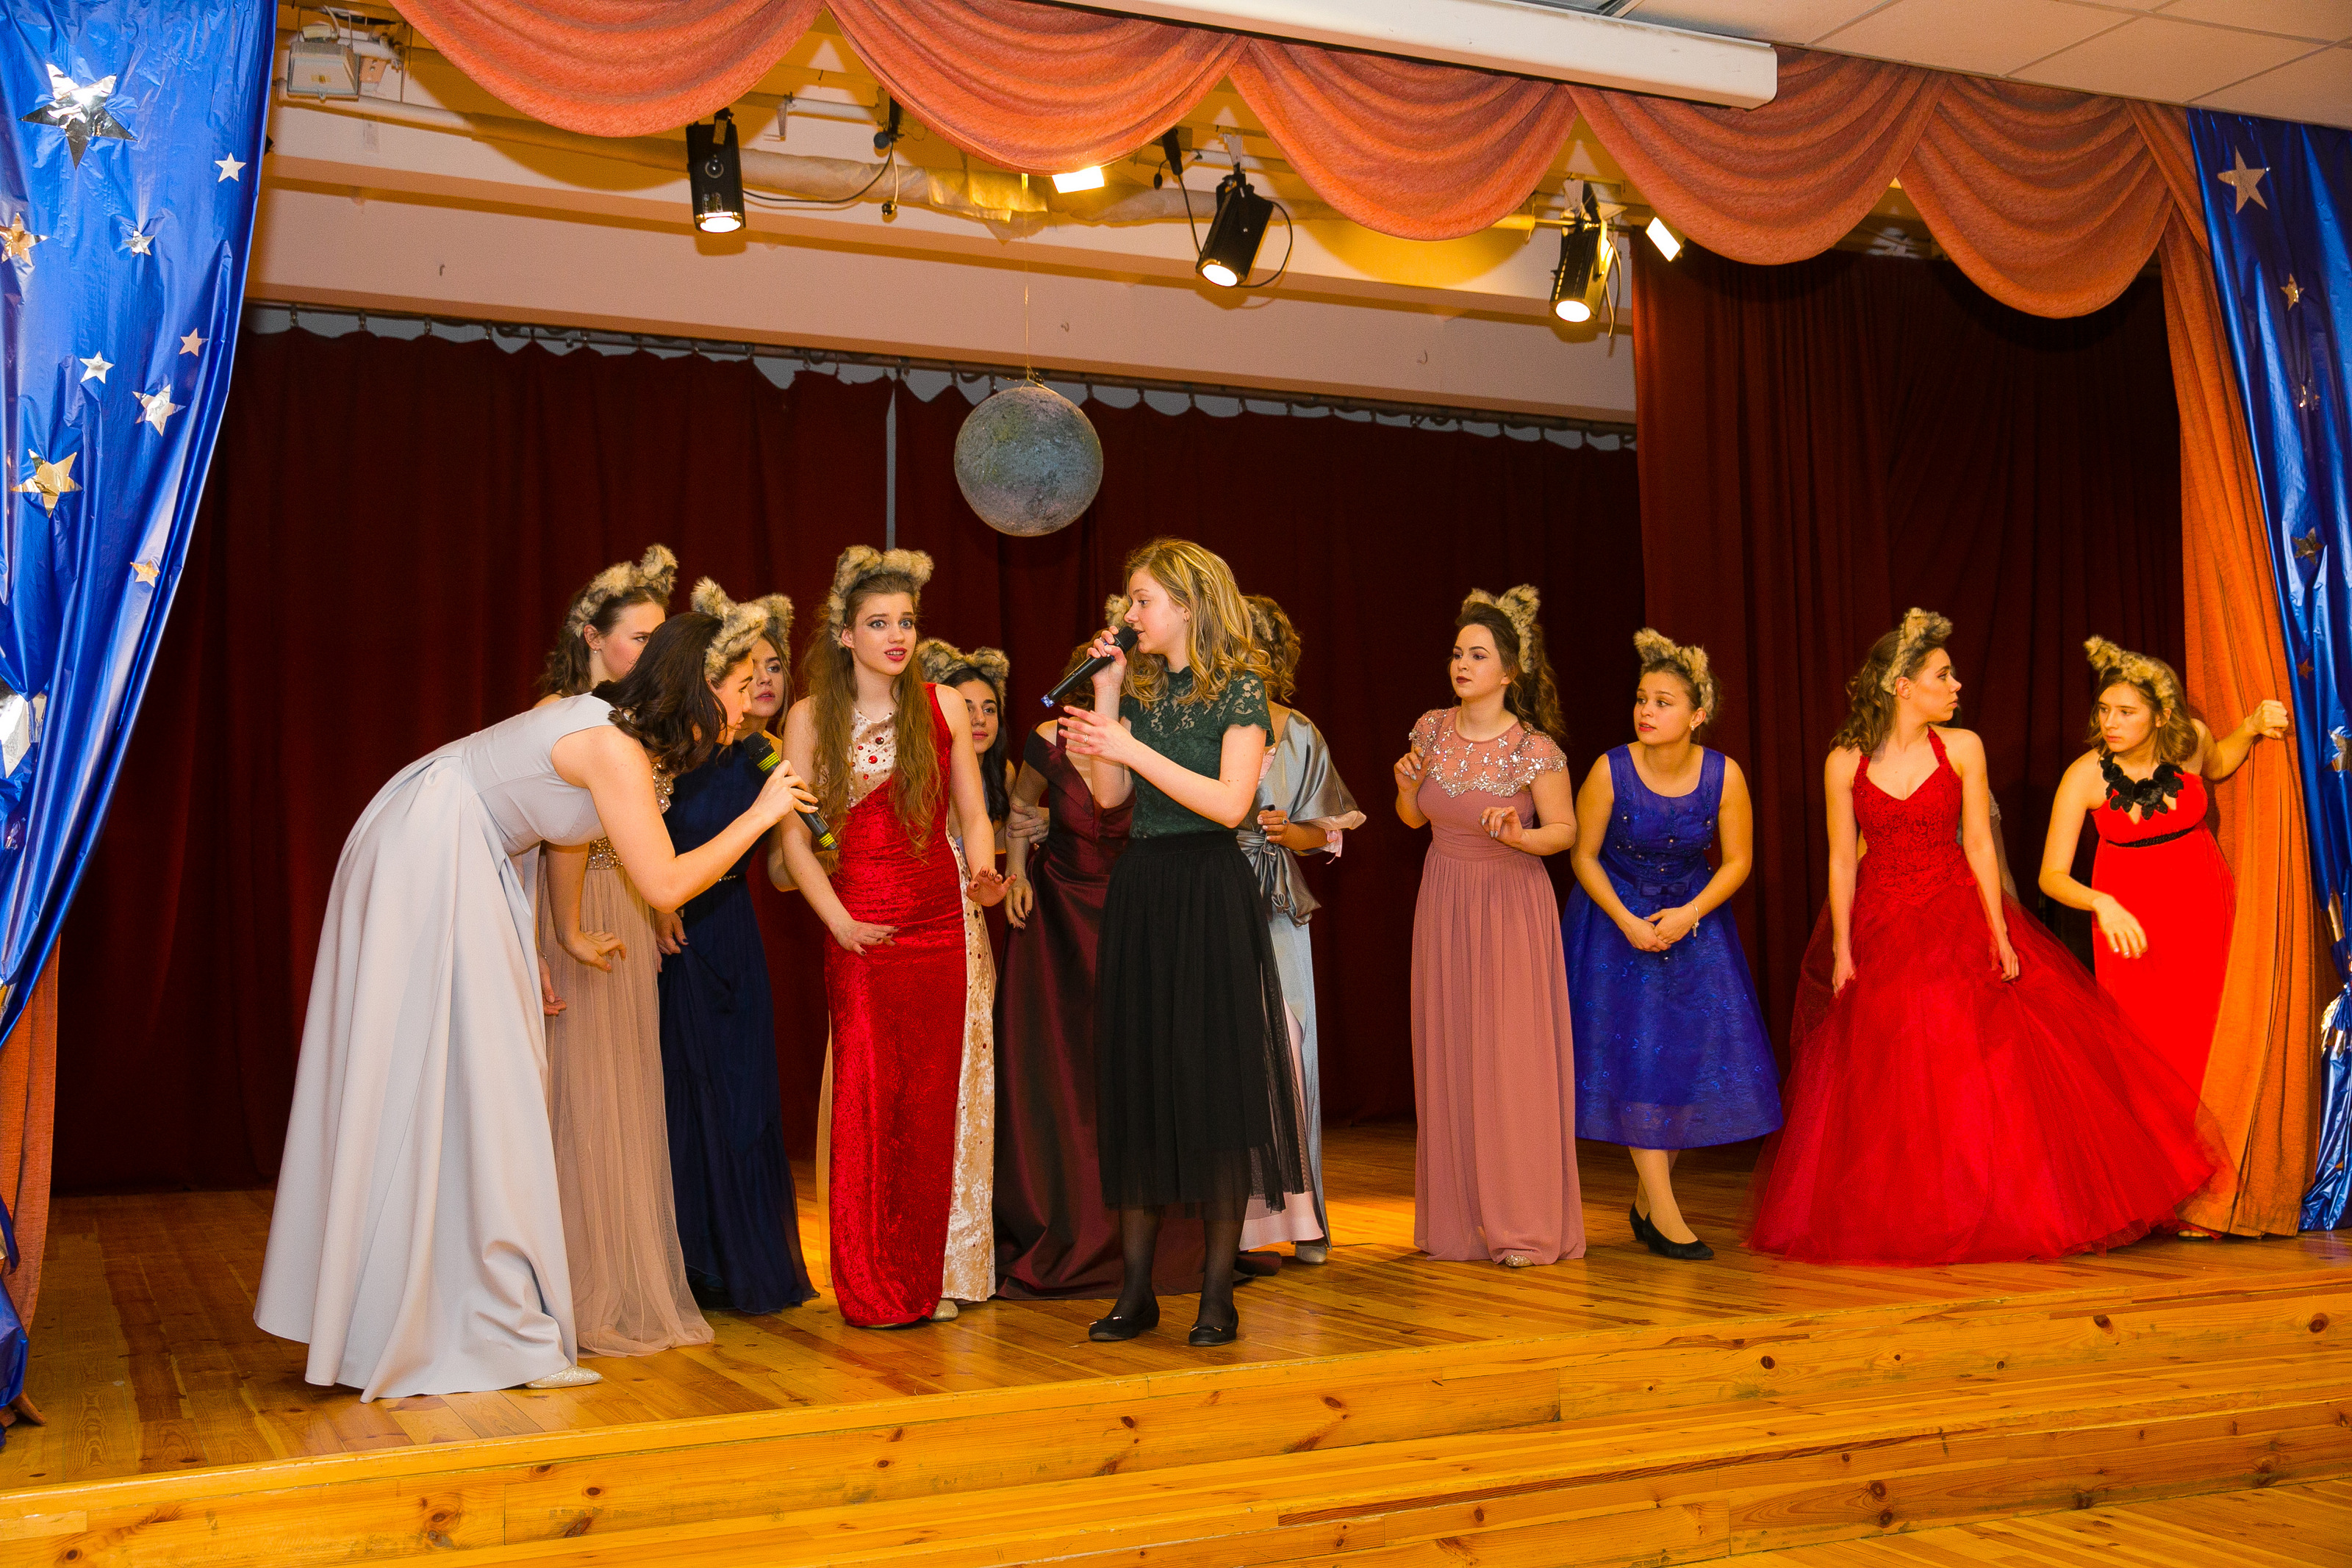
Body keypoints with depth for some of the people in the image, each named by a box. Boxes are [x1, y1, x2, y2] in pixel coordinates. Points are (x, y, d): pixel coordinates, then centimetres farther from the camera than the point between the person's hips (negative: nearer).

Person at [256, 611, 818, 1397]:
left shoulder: (617, 729, 9)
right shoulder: (614, 747, -20)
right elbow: (664, 884, -22)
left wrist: (524, 950, 14)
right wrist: (759, 816, -12)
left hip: (448, 864, 10)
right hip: (425, 867, -10)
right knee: (468, 1086, -8)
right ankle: (491, 1332, -4)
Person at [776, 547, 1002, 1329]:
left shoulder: (943, 707, 7)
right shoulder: (811, 716, 4)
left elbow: (974, 815, 9)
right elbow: (793, 834, 2)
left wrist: (984, 870, -12)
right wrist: (838, 920, -9)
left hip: (938, 926, 2)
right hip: (861, 931, -2)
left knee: (929, 1102, 3)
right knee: (867, 1101, -3)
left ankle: (920, 1283, 13)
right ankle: (870, 1288, 8)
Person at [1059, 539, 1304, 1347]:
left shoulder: (1238, 689, -5)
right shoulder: (1139, 685, 13)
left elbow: (1231, 802, -16)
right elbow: (1109, 793, 4)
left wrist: (1133, 749, -18)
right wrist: (1107, 697, 0)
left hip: (1209, 894, -6)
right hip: (1139, 889, 6)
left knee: (1213, 1083, -4)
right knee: (1134, 1081, 6)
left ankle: (1217, 1295, 4)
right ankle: (1136, 1289, 13)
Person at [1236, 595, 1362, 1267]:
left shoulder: (1299, 736, 9)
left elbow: (1326, 832, 11)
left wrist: (1288, 833, -9)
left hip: (1274, 909, 1)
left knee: (1282, 1048, -3)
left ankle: (1298, 1213, 7)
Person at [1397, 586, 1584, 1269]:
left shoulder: (1536, 749, -13)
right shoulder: (1432, 729, 0)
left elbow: (1565, 831, -5)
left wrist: (1519, 835, -23)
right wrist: (1407, 787, -9)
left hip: (1512, 905, -4)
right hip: (1444, 904, 4)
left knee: (1513, 1057, -6)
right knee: (1448, 1055, 5)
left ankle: (1526, 1225, 2)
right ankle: (1458, 1220, 16)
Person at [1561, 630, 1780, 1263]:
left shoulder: (1724, 776, -15)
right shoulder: (1610, 771, -18)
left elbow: (1736, 861, -4)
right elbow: (1584, 856, -8)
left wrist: (1691, 914, -18)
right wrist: (1627, 922, -17)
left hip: (1693, 918, 2)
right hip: (1618, 919, -2)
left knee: (1694, 1054, 0)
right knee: (1632, 1055, -8)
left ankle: (1647, 1201, 17)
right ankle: (1663, 1214, -2)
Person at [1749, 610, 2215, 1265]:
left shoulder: (1962, 749, -1)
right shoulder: (1845, 762, -3)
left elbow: (1979, 845, -1)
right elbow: (1841, 860, -1)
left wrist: (2000, 934, -6)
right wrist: (1841, 951, -5)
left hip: (1958, 919, 1)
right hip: (1880, 928, 0)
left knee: (1980, 1073, -3)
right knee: (1884, 1084, 4)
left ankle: (1990, 1211, 10)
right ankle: (1893, 1220, 17)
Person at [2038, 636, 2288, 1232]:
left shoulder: (2189, 738, -11)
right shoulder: (2085, 776, -18)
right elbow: (2052, 876, -15)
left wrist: (2251, 729, 0)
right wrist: (2101, 905, -32)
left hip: (2204, 904, 2)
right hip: (2129, 917, -2)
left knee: (2204, 1044, 0)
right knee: (2147, 1053, -6)